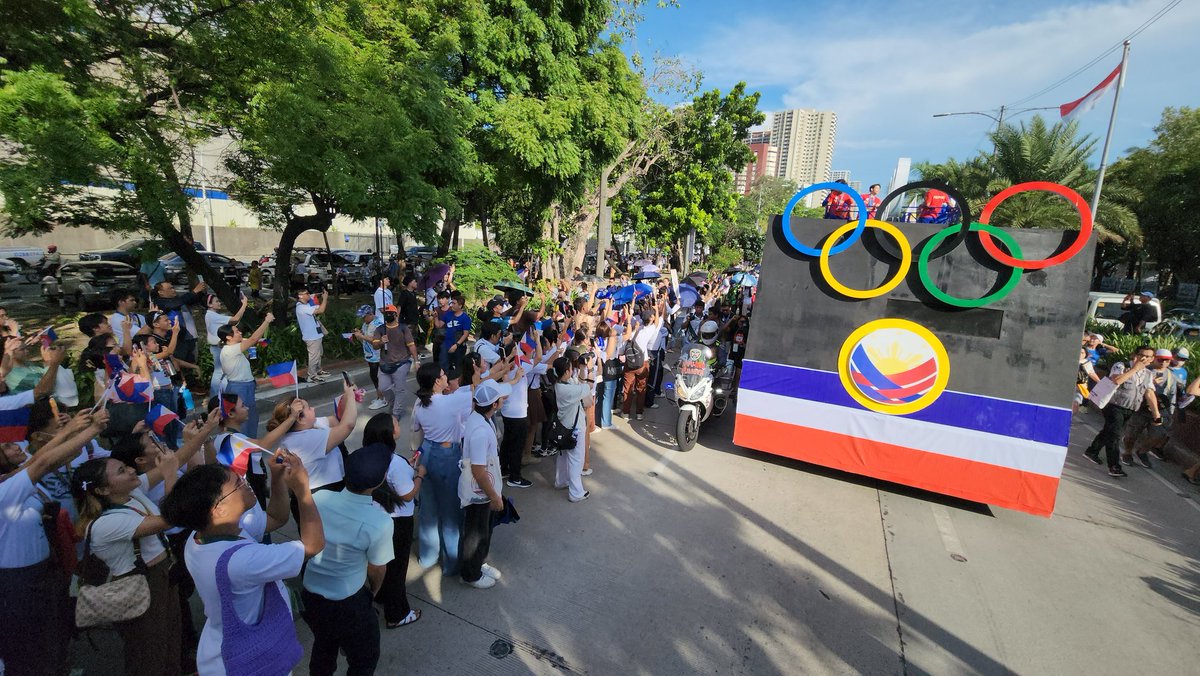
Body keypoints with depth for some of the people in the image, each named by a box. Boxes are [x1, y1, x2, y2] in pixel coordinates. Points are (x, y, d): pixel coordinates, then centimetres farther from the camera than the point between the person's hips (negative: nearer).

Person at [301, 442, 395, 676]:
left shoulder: (319, 498, -19)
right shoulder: (380, 523, -31)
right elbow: (376, 570, -12)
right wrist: (373, 591, 10)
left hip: (310, 595, 5)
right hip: (348, 605, -5)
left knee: (323, 647, 33)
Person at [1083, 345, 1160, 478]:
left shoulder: (1148, 375, 11)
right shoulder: (1121, 366, -6)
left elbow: (1150, 394, 5)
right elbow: (1116, 380, -26)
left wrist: (1156, 415, -3)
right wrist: (1134, 369, -17)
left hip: (1130, 411, 6)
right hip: (1114, 406, -6)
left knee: (1108, 432, 16)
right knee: (1115, 435, -11)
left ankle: (1091, 452, 31)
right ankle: (1114, 467, -12)